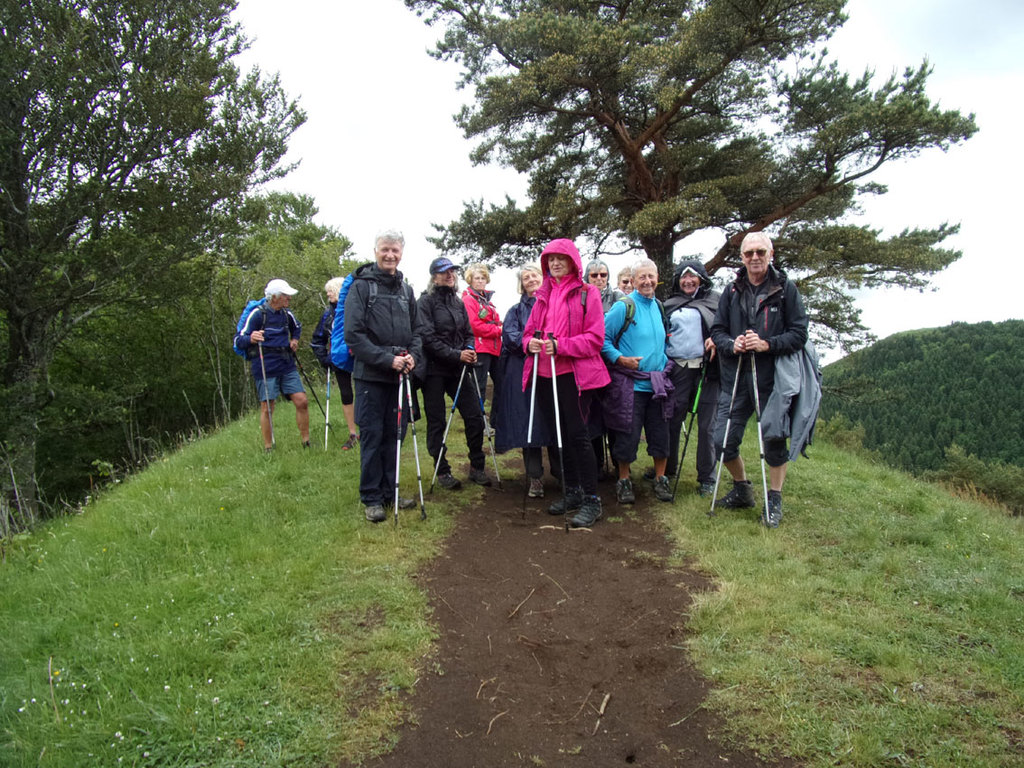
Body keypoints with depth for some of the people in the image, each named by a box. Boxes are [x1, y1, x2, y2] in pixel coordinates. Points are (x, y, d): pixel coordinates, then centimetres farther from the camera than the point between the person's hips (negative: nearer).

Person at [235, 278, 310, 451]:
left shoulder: (286, 314, 9)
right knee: (267, 407, -2)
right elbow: (238, 341, -9)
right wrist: (251, 339, -30)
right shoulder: (257, 315, -8)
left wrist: (294, 340, 13)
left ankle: (306, 441, 12)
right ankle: (268, 448, 11)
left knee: (302, 401, -2)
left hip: (287, 366, 5)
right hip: (266, 369, -5)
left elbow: (297, 327, 33)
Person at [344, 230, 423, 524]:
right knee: (372, 436, -1)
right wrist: (387, 359, -17)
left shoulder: (405, 289, 14)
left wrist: (413, 355, -4)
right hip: (371, 375, -5)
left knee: (395, 434, 10)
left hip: (399, 375, 5)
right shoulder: (361, 286, -4)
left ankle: (390, 489, 23)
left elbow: (416, 329, 17)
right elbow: (354, 334, -11)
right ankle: (371, 497, 9)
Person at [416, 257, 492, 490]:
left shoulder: (457, 302, 14)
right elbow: (427, 337, -14)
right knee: (437, 422, 2)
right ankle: (442, 471, 13)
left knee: (475, 416, 1)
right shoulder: (426, 301, -5)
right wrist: (457, 355, -18)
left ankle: (477, 467, 14)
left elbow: (468, 333, 19)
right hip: (434, 370, -5)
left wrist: (470, 350, -3)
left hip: (457, 369, 5)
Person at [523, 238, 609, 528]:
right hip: (545, 374, 6)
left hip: (574, 373, -6)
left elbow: (595, 338, -8)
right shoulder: (543, 295, 16)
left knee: (576, 434, -9)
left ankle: (591, 500, -1)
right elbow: (529, 330, 18)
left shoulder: (586, 293, -1)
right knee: (560, 435, 12)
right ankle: (572, 492, 24)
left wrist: (560, 345, -19)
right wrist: (530, 343, -6)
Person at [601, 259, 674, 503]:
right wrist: (620, 359, -19)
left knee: (660, 433, 9)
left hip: (657, 384, 6)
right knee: (627, 435, 1)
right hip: (630, 384, -6)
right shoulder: (623, 307, -8)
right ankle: (624, 481, 17)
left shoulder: (658, 306, 13)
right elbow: (603, 339, -9)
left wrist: (664, 362, 15)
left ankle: (660, 479, 24)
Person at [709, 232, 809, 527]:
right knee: (723, 442, 4)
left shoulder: (786, 289, -1)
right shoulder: (732, 291, 8)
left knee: (774, 441, 6)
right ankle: (742, 489, 28)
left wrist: (767, 344, -18)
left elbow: (799, 333, -4)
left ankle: (774, 500, 24)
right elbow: (717, 330, 12)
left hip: (773, 379, -3)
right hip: (735, 379, 3)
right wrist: (731, 345, -9)